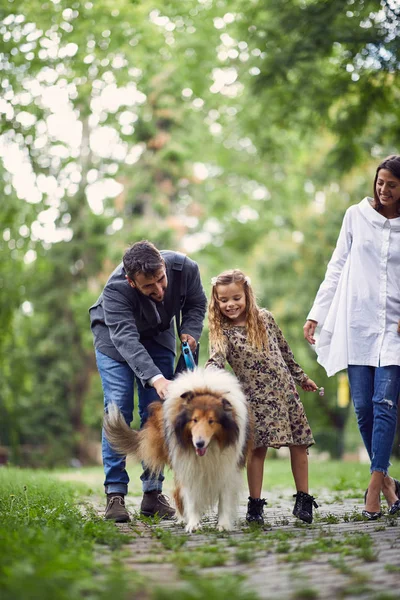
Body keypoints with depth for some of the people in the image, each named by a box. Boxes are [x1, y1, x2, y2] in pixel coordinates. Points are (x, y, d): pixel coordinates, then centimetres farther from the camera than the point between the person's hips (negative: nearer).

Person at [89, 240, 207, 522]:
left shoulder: (185, 268, -28)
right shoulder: (115, 289, -39)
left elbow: (196, 303, -6)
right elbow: (126, 339, -47)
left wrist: (190, 332, -25)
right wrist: (156, 378, -59)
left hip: (158, 335, 3)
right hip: (114, 337, -3)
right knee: (118, 410, -14)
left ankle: (153, 493, 1)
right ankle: (115, 494, -12)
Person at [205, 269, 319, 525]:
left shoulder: (265, 318, 3)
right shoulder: (223, 333, -7)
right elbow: (217, 360, -23)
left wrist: (301, 377, 22)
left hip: (285, 390, 3)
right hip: (255, 398, -3)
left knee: (299, 445, 4)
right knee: (258, 449, -6)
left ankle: (303, 500, 16)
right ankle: (255, 504, 6)